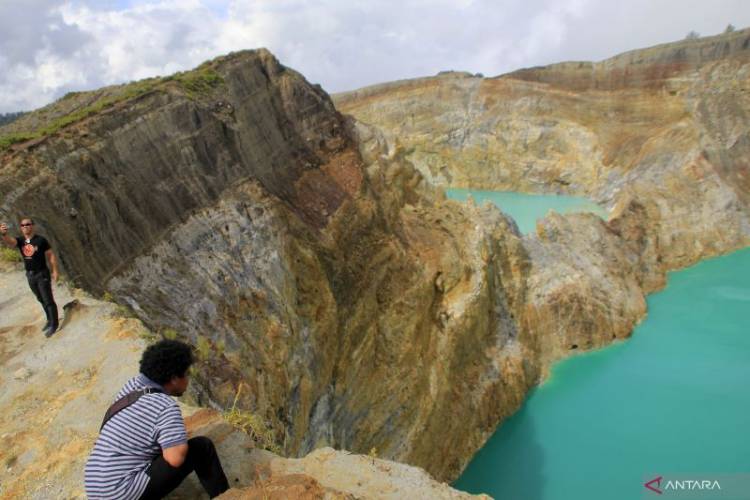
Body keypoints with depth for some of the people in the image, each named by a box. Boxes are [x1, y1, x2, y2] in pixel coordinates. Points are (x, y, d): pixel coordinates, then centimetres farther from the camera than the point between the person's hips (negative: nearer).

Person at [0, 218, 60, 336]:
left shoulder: (41, 240, -11)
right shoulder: (20, 240, -1)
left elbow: (51, 255, -7)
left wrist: (55, 271, -9)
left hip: (42, 274, -5)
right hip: (30, 275, 5)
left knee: (48, 300, -2)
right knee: (41, 299, 19)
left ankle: (53, 324, 8)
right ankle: (50, 319, 34)